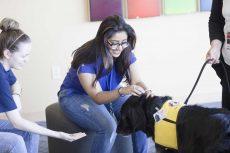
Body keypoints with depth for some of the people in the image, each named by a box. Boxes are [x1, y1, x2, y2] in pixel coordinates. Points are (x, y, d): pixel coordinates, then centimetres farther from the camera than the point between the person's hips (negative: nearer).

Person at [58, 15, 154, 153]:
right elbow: (97, 96, -29)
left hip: (109, 93, 6)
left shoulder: (125, 52, -14)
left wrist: (146, 92, -36)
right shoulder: (87, 58, -29)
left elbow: (137, 81, -13)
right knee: (108, 126, -32)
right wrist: (122, 91, -46)